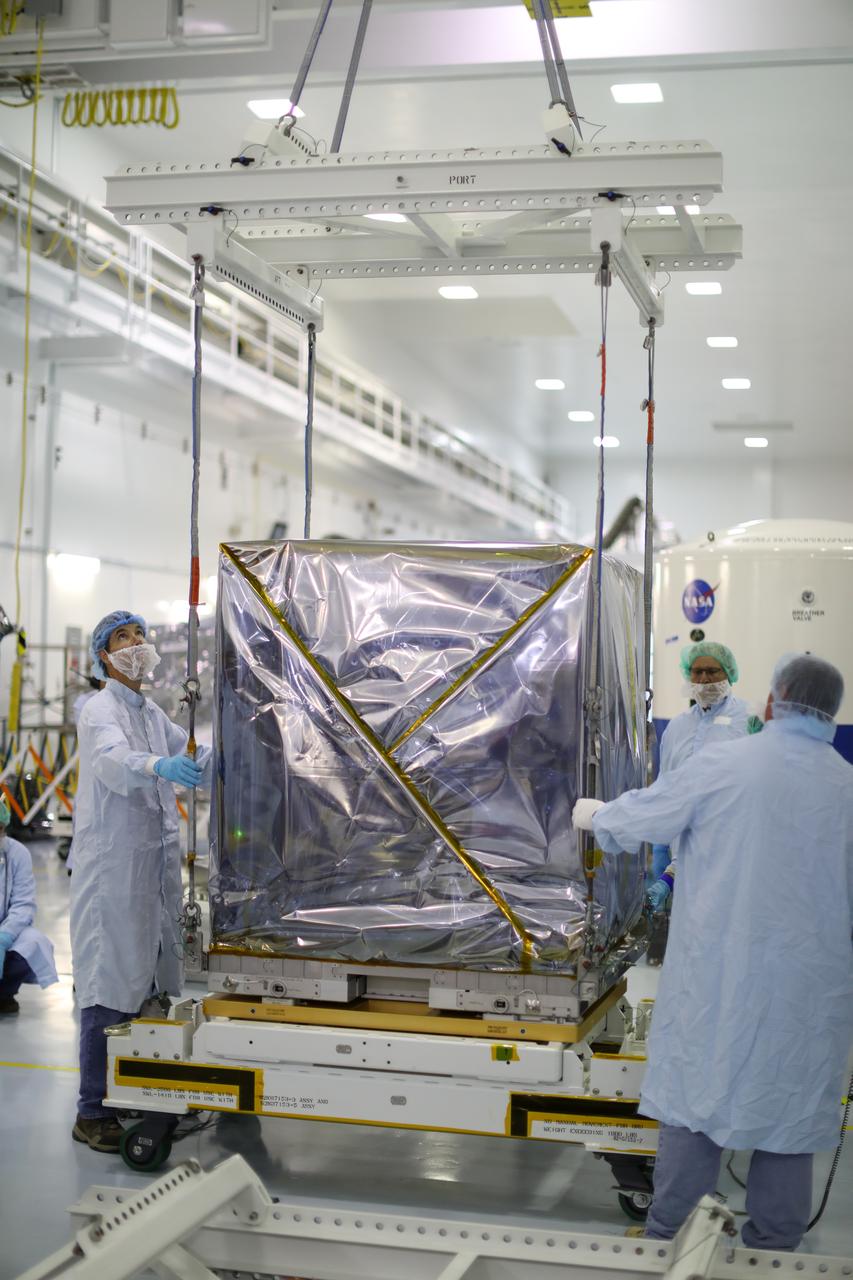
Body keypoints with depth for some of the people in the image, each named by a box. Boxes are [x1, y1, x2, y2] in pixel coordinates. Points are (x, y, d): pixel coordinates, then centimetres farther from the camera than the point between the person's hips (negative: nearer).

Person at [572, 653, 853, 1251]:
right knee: (791, 1112, 12)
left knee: (696, 1098, 10)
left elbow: (637, 818, 3)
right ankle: (774, 1247, 21)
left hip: (719, 976, -1)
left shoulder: (722, 766, -10)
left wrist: (593, 814, 23)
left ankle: (670, 1241, 19)